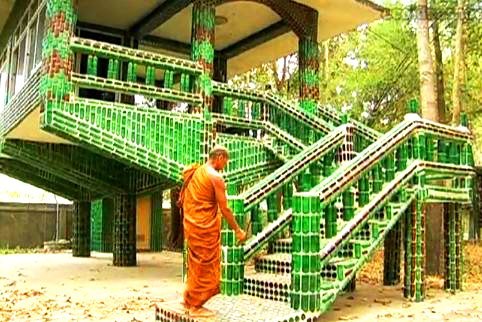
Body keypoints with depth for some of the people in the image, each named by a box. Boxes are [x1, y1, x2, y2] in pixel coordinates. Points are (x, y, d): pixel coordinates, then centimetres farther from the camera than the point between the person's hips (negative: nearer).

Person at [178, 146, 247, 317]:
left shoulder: (194, 172, 10)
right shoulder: (216, 177, -14)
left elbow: (184, 200, 13)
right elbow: (224, 209, -15)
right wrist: (237, 230, -7)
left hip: (190, 224, 8)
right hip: (205, 228, -8)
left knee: (195, 264, 19)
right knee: (205, 266, 3)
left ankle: (189, 300, 29)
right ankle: (195, 306, 12)